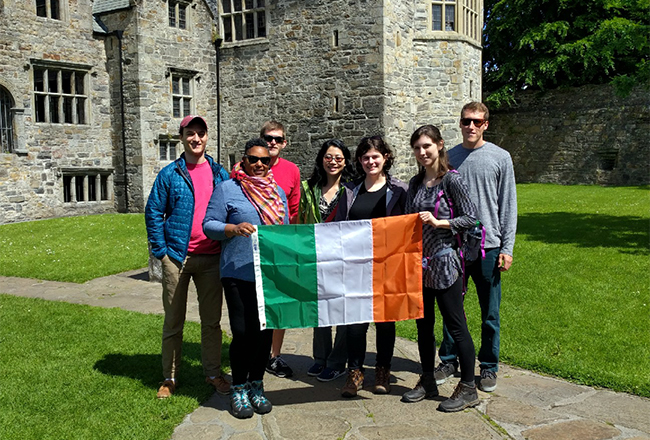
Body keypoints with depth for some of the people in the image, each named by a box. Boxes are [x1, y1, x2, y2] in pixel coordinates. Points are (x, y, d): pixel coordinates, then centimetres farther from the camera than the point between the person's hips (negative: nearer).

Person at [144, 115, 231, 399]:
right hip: (177, 257, -2)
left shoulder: (219, 173, 8)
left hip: (212, 258, 2)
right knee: (173, 322, 8)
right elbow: (153, 213, 2)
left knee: (211, 320, 10)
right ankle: (170, 378, 20)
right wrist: (160, 251, -5)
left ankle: (213, 373, 23)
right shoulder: (170, 174, 1)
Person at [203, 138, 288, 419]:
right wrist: (234, 228, -20)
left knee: (265, 330, 8)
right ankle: (239, 388, 14)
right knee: (243, 332, -5)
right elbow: (209, 225, -3)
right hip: (239, 272, -4)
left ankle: (256, 384, 24)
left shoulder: (278, 192, 17)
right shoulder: (227, 189, 1)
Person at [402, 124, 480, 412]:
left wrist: (438, 222, -19)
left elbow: (470, 218, -11)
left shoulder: (452, 180, -8)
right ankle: (427, 382, 28)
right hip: (418, 263, 7)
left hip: (444, 262, -7)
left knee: (456, 325, 1)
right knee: (423, 324, 14)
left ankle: (468, 389, 13)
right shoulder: (416, 183, 11)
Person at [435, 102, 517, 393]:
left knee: (490, 313, 6)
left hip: (488, 247, -2)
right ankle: (449, 360, 24)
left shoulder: (500, 158, 1)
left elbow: (508, 206, 1)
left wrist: (507, 248, -5)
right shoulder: (450, 158, 7)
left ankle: (488, 367, 21)